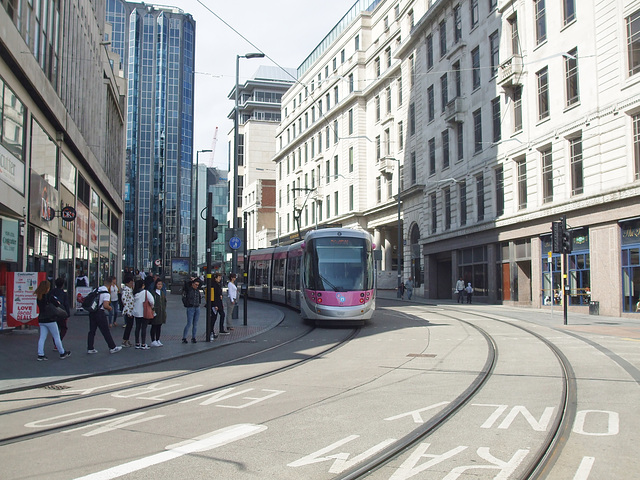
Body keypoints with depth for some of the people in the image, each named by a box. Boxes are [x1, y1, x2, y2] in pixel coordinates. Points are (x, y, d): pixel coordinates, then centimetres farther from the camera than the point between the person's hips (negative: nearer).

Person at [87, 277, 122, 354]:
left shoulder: (96, 289, 7)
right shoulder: (106, 294, -15)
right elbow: (105, 305, -23)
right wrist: (110, 308, -2)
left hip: (92, 312, 7)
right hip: (100, 313, -7)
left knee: (92, 331, 12)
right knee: (106, 332, 2)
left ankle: (90, 348, 15)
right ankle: (112, 348, 12)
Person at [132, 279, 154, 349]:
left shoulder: (134, 293, 2)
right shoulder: (146, 292, -12)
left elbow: (133, 302, 5)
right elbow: (152, 300, -16)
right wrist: (152, 306, 3)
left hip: (136, 312, 5)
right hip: (144, 313, -5)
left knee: (137, 328, 12)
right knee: (144, 328, -2)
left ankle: (137, 343, 17)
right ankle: (143, 344, -1)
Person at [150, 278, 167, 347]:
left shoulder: (163, 293, 13)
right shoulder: (153, 292, -8)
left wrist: (164, 310, 11)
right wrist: (153, 310, -16)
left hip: (162, 312, 6)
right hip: (155, 312, -6)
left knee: (159, 326, 11)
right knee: (154, 326, -1)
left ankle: (158, 340, 18)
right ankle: (153, 341, 3)